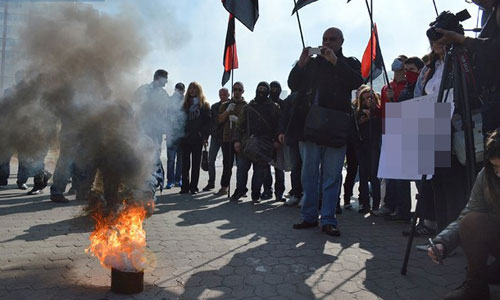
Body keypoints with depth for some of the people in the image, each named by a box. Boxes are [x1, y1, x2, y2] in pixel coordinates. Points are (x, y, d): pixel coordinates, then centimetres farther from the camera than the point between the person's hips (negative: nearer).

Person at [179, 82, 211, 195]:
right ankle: (185, 186, 9)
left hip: (197, 139, -3)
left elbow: (207, 121, -2)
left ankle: (193, 186, 8)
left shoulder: (204, 105, 4)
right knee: (185, 164, 4)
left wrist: (205, 136, -12)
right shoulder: (185, 104, 15)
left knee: (196, 164, 3)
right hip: (185, 138, 3)